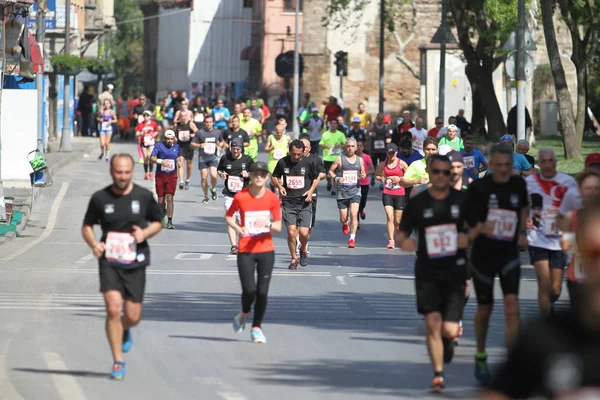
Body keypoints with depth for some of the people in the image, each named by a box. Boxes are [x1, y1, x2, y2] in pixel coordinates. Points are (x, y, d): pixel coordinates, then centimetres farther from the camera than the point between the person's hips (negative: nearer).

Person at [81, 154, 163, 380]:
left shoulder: (144, 197, 0)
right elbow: (87, 226, 11)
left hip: (135, 262, 1)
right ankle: (118, 362, -6)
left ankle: (124, 330, 42)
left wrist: (145, 233, -8)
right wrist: (94, 244, -8)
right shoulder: (100, 198, 0)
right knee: (113, 308, -17)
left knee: (133, 316, 2)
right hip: (109, 261, -1)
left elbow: (158, 222, 14)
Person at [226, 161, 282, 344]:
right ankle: (243, 314, 22)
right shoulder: (241, 196, -5)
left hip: (266, 250, 1)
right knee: (249, 290, -11)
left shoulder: (272, 198, -1)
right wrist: (238, 228, -9)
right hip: (245, 251, -1)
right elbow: (228, 216, 10)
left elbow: (278, 227, 3)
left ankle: (257, 327, 16)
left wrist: (269, 224, -19)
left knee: (262, 291, -1)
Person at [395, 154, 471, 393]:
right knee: (432, 323, -10)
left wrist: (468, 237, -9)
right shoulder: (417, 203, 1)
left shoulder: (462, 200, 2)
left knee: (449, 330, -5)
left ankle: (447, 341, 34)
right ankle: (438, 375, 5)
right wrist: (403, 242, -17)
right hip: (427, 272, 0)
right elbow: (401, 233, 6)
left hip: (455, 271, 0)